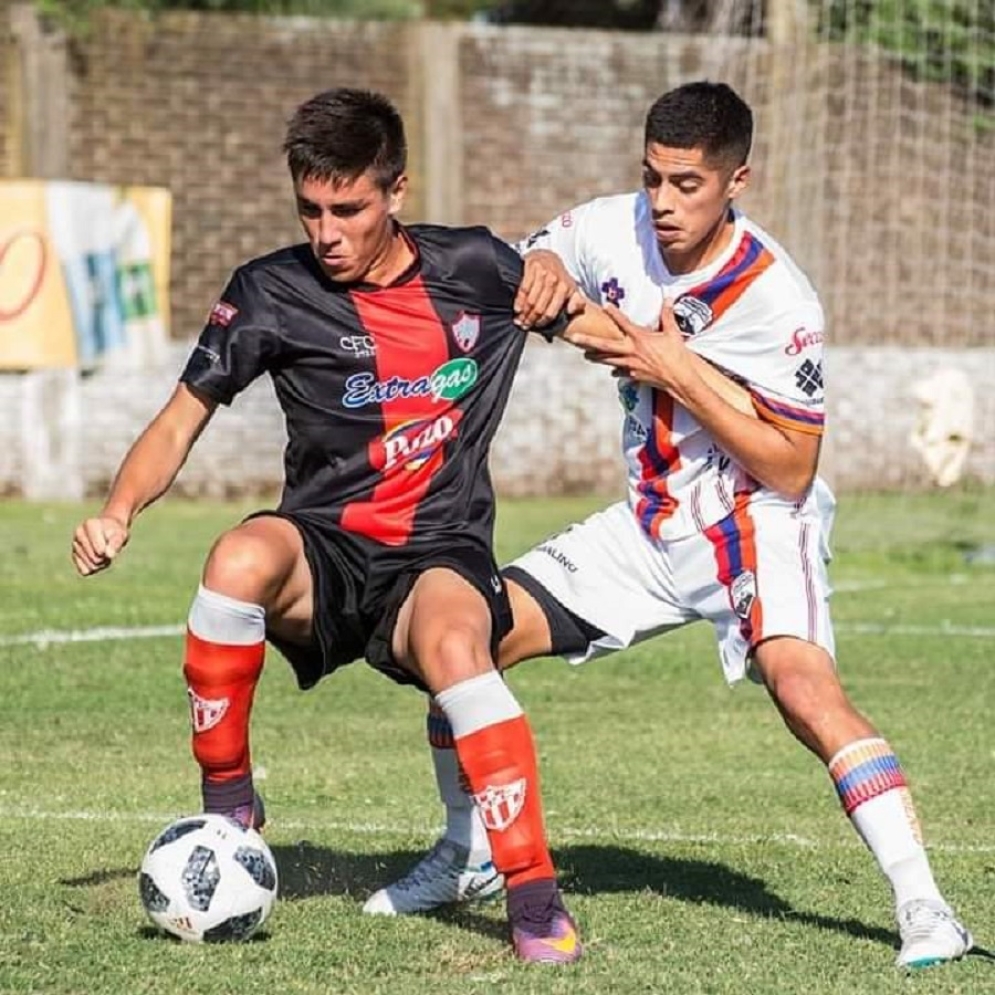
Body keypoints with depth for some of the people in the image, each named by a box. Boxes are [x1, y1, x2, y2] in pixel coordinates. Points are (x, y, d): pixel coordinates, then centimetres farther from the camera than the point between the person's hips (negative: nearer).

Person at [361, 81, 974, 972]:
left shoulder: (776, 298, -22)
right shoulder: (614, 230, -8)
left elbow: (790, 470, -20)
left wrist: (679, 373, -26)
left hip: (760, 525, -6)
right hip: (652, 523, 6)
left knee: (801, 683, -34)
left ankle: (922, 906, -32)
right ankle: (469, 858, 21)